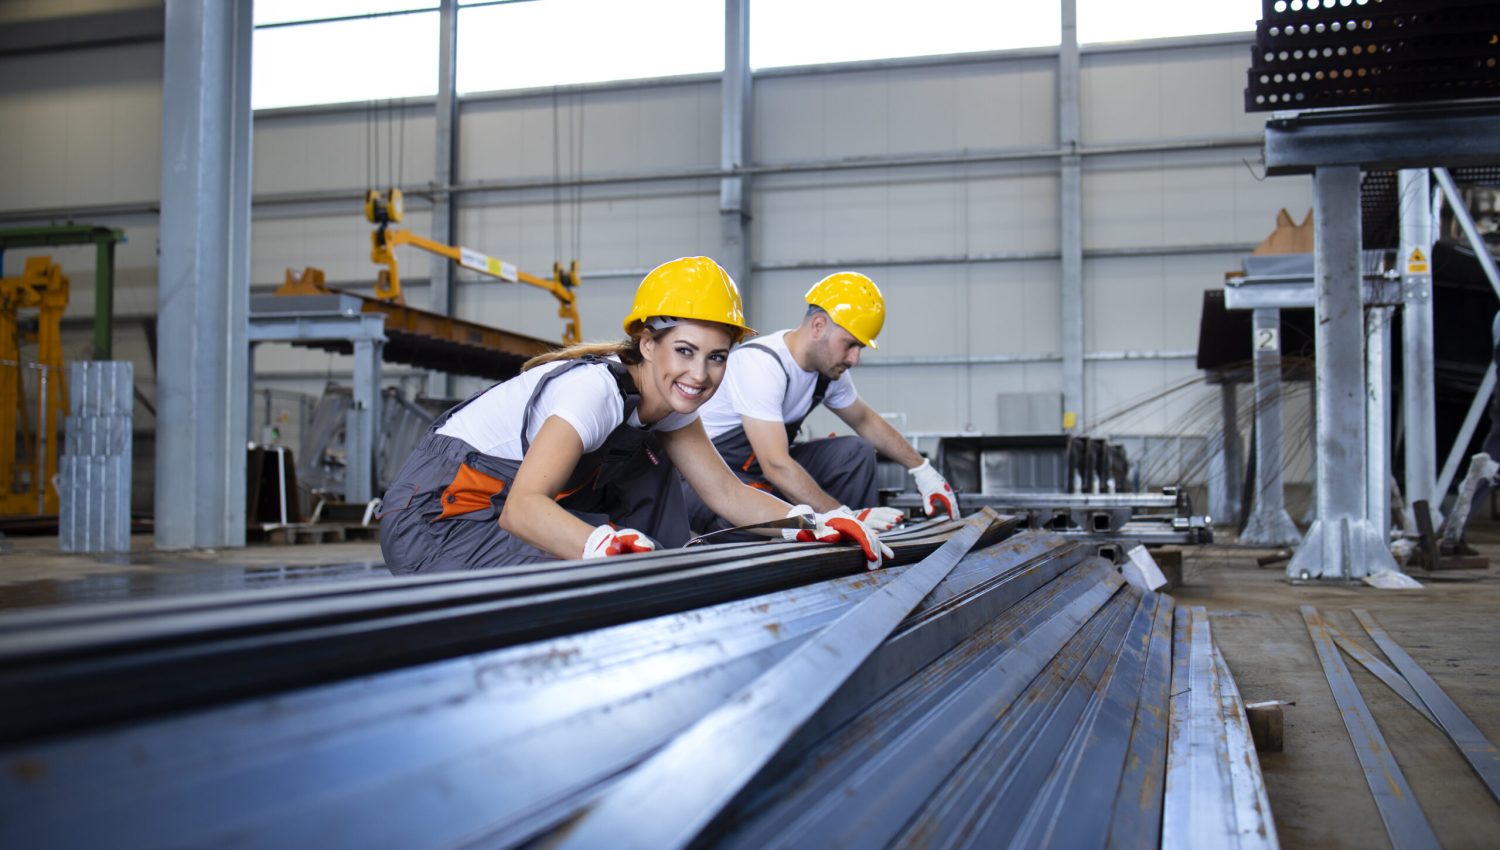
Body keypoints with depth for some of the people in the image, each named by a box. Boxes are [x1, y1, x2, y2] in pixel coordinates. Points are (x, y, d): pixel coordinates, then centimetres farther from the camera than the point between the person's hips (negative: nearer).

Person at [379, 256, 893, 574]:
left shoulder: (666, 400, -2)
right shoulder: (595, 388, -28)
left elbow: (727, 493, 0)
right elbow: (522, 506, -41)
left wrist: (816, 526, -15)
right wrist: (608, 546, -59)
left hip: (497, 505, 9)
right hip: (435, 519, -8)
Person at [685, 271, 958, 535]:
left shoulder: (830, 366, -2)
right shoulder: (760, 364, -28)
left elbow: (866, 421, 17)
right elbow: (776, 466, -35)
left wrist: (922, 469, 10)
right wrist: (845, 516, -37)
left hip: (761, 466, 8)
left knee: (857, 453, -4)